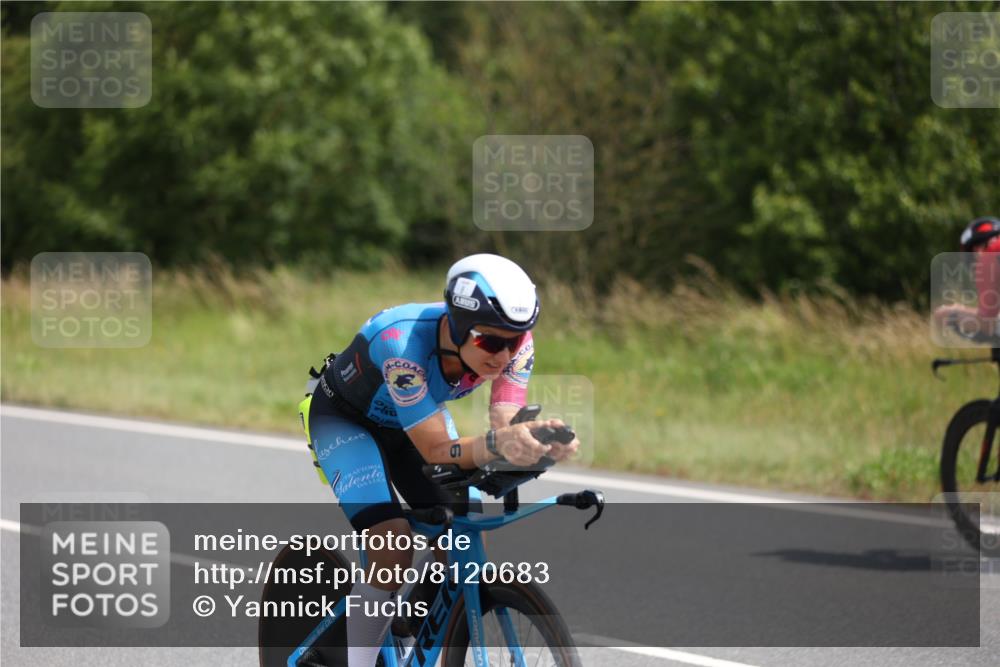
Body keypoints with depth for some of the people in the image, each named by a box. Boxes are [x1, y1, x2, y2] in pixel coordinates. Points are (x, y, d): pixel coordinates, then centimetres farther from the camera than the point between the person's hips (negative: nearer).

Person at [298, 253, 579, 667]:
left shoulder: (513, 341, -26)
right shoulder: (403, 342, -41)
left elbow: (506, 424, -32)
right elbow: (437, 451, -41)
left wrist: (539, 443, -56)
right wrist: (497, 444, -61)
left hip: (420, 413, 5)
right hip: (343, 418, -5)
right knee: (393, 546, -26)